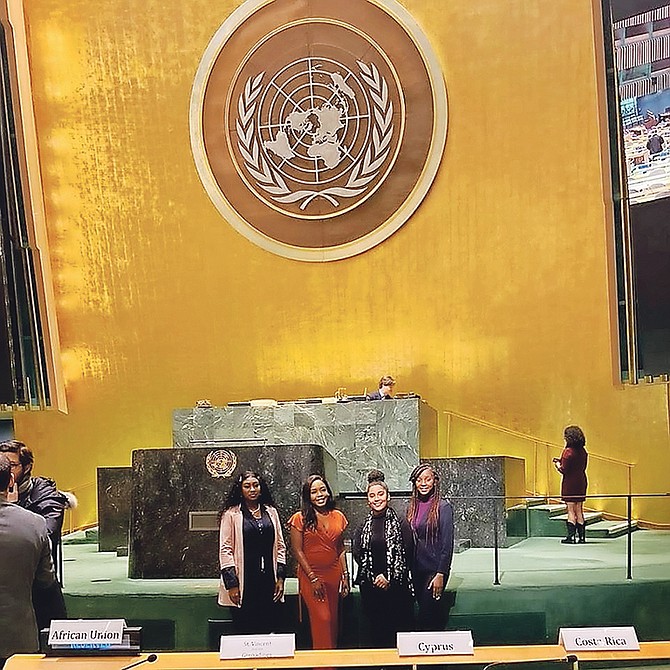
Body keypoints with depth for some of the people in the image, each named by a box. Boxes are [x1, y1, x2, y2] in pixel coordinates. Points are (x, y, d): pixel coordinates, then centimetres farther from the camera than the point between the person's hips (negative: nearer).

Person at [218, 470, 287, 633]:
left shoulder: (271, 512, 12)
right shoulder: (231, 514, 0)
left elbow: (280, 546, 13)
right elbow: (225, 549, -4)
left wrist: (280, 577, 5)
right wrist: (232, 584, -9)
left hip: (268, 580, 3)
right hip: (245, 581, -3)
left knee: (270, 629, 1)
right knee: (244, 630, -1)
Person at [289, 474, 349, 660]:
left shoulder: (338, 517, 7)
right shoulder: (300, 519, -6)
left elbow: (341, 549, 13)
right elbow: (297, 550, -7)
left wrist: (345, 575, 7)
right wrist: (313, 578, -11)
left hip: (333, 575, 4)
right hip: (311, 576, -4)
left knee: (332, 620, 7)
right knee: (322, 619, -9)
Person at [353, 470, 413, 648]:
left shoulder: (400, 523, 0)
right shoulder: (363, 527, 10)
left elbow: (407, 553, -5)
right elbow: (358, 555, 3)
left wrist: (389, 577, -11)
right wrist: (375, 578, -8)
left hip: (397, 586, -3)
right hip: (371, 588, 3)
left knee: (400, 628, -3)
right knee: (377, 632, 5)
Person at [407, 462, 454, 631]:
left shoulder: (442, 507, -8)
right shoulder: (411, 508, 9)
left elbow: (447, 543, -11)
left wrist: (441, 574, -15)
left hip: (435, 570, -6)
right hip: (416, 570, 6)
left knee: (425, 619, -9)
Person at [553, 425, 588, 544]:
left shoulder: (568, 451, -15)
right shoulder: (583, 452, 6)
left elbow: (564, 470, -18)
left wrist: (558, 464, 4)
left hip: (570, 483, -7)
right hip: (581, 482, 7)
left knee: (571, 511, -2)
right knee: (579, 511, 12)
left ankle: (571, 536, -2)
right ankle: (581, 536, 13)